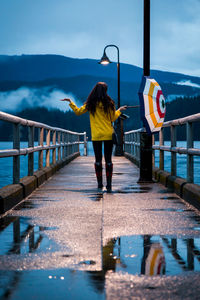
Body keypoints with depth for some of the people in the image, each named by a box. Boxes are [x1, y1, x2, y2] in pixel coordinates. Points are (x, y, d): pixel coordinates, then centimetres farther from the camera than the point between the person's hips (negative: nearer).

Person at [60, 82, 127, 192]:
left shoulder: (91, 104, -2)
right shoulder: (109, 103, -4)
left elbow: (78, 112, 6)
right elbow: (113, 118, 2)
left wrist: (70, 102, 19)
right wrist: (119, 110, 19)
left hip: (96, 136, 0)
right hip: (108, 135, 0)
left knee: (98, 159, 8)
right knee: (108, 159, 1)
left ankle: (100, 183, 9)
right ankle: (109, 184, -3)